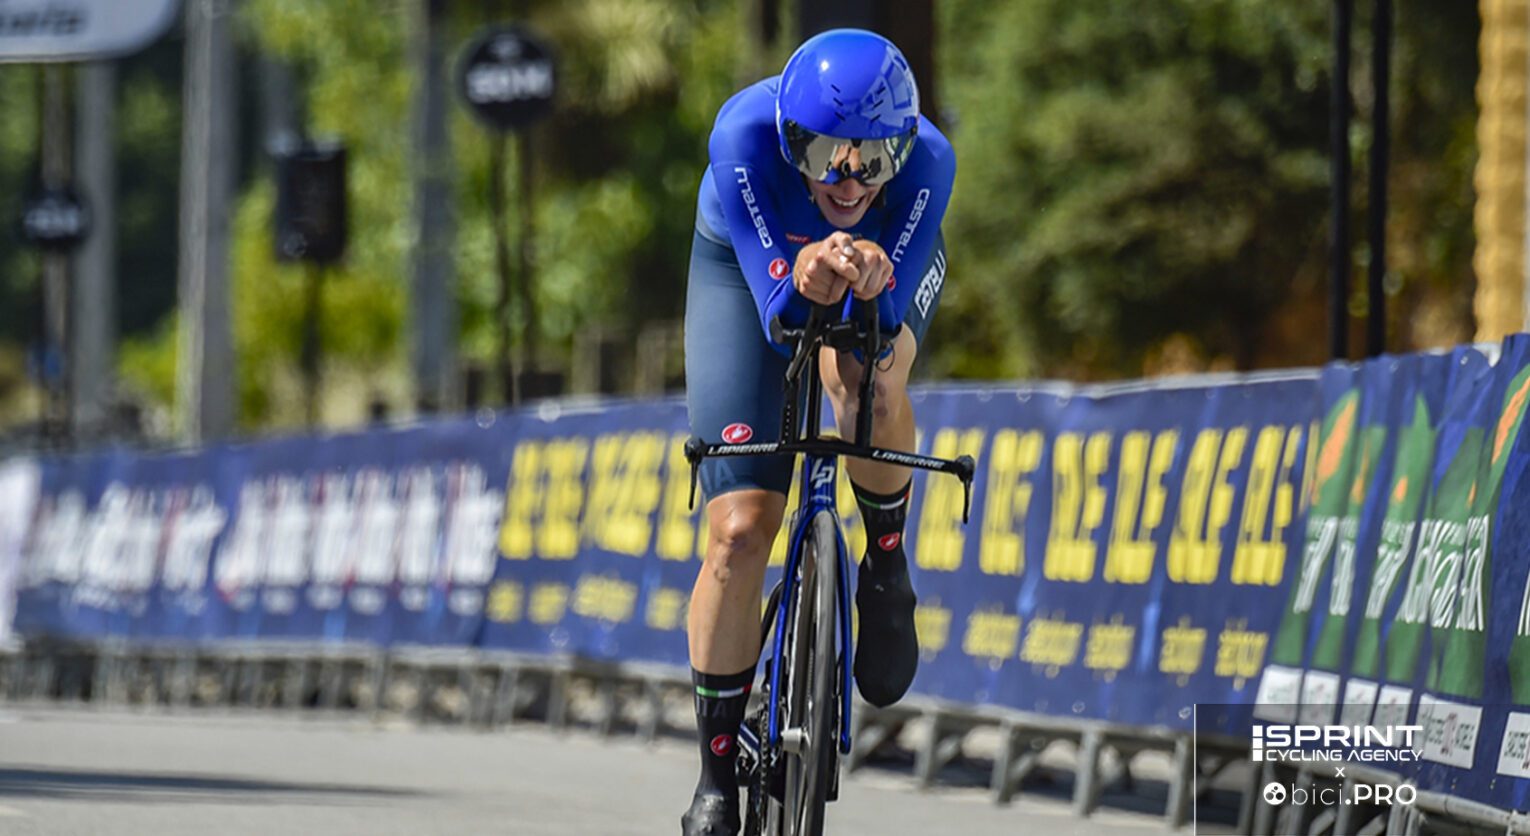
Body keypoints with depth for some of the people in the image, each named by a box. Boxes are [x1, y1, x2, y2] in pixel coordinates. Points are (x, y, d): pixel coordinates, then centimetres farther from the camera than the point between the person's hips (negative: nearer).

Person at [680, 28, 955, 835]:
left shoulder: (926, 162, -37)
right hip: (749, 263, 0)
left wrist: (872, 285, -57)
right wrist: (806, 278, -61)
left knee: (870, 379, -37)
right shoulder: (745, 135, -40)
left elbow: (883, 326, -36)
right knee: (739, 531, -10)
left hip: (888, 263, 0)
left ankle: (887, 573, -8)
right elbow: (781, 320, -39)